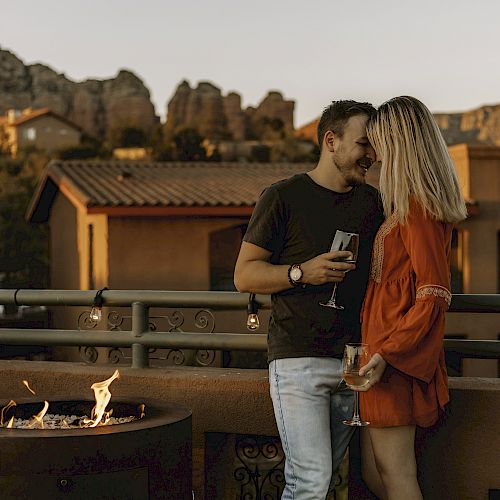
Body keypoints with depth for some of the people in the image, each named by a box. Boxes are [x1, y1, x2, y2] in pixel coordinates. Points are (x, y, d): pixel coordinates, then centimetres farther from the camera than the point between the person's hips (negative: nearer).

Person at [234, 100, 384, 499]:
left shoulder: (371, 201, 13)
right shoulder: (284, 197, -2)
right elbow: (244, 275, -2)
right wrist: (302, 272, -18)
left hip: (352, 360, 5)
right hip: (298, 358, -5)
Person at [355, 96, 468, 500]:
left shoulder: (416, 209, -14)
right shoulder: (430, 204, 15)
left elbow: (433, 294, -19)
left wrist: (387, 352, -21)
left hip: (395, 359, -10)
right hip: (395, 351, 10)